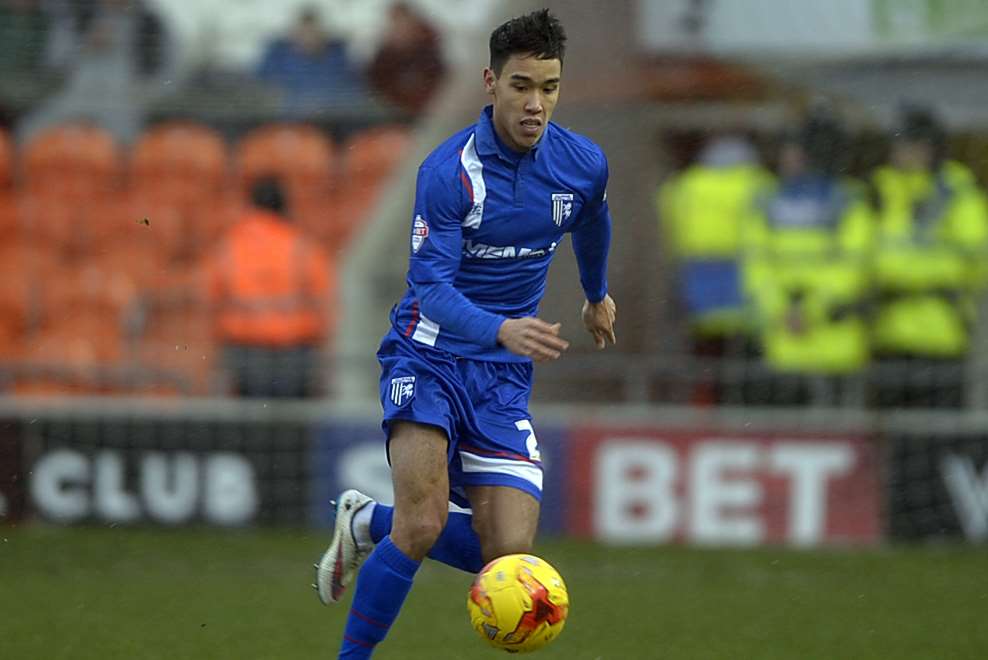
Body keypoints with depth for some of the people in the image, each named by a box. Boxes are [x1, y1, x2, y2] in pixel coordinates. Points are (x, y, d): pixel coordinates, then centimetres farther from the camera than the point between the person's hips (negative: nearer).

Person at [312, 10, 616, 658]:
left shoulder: (584, 164, -2)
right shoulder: (449, 170, -17)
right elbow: (432, 288, -23)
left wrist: (597, 295, 40)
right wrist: (502, 330, -41)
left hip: (504, 375, 5)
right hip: (431, 355, -5)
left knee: (508, 553, -6)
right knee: (423, 524, -24)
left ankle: (368, 522, 19)